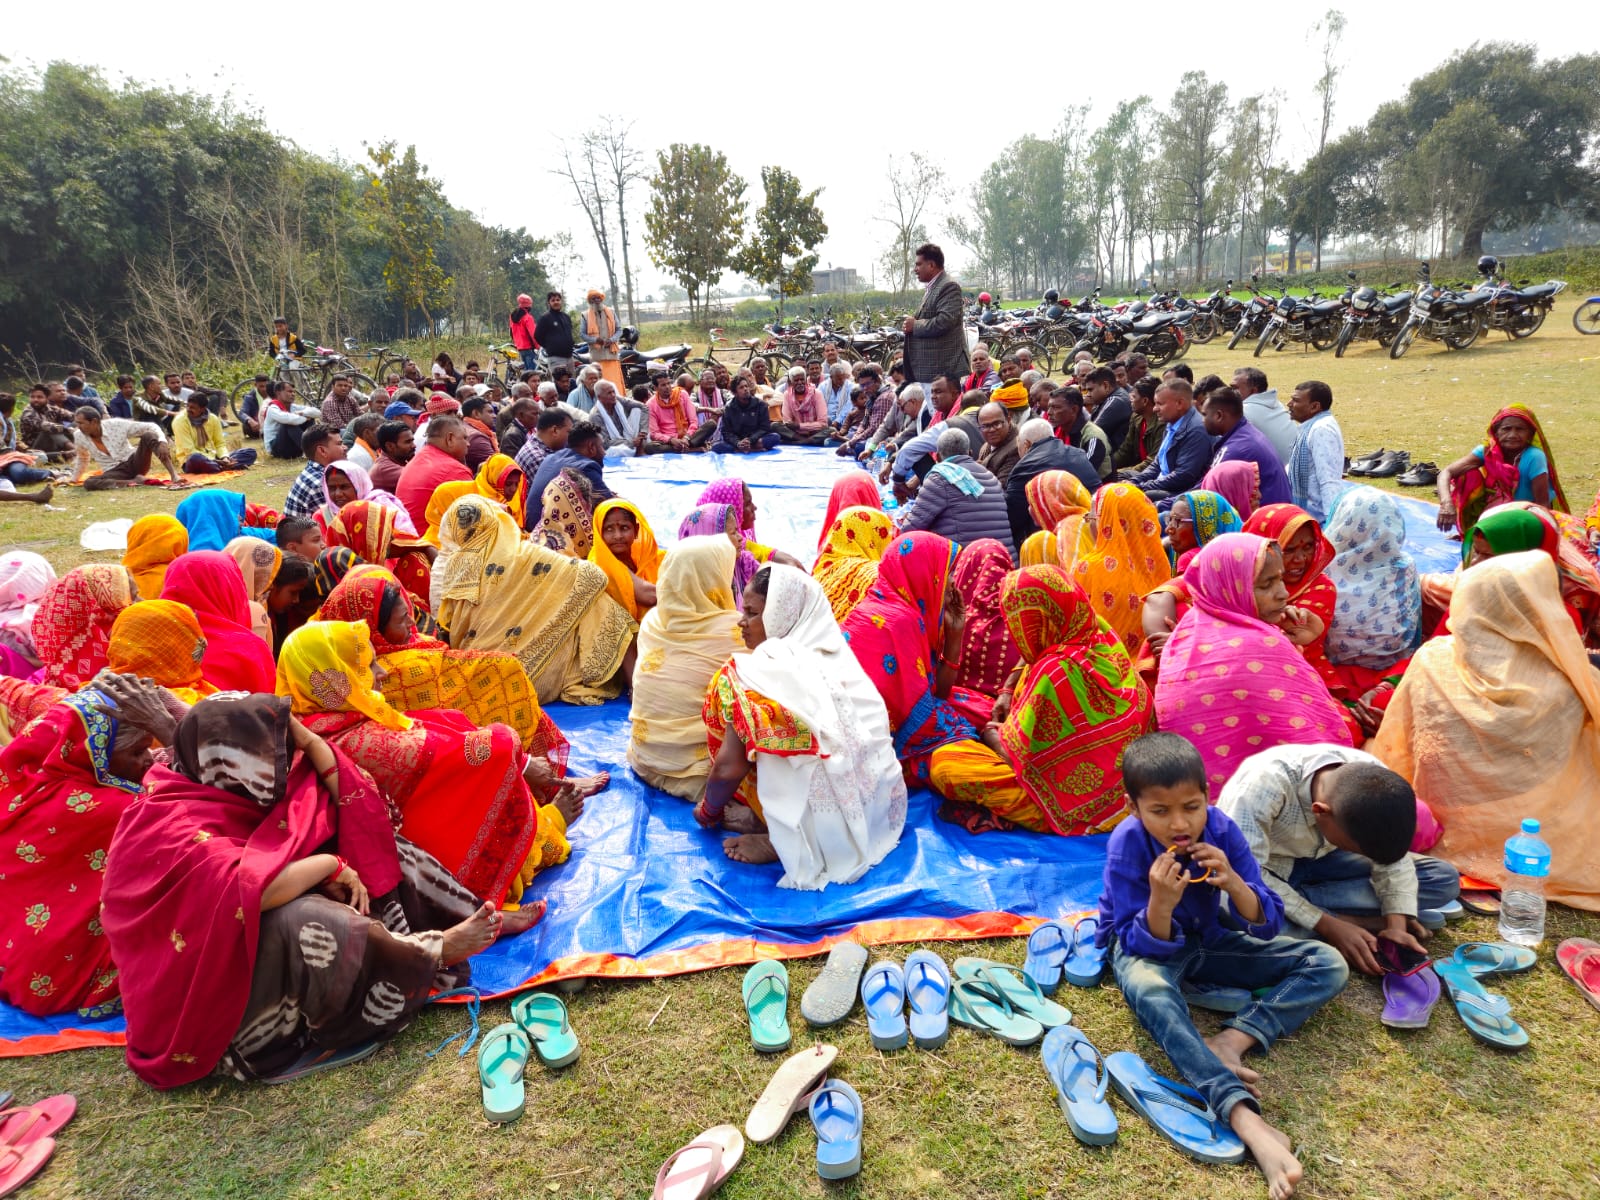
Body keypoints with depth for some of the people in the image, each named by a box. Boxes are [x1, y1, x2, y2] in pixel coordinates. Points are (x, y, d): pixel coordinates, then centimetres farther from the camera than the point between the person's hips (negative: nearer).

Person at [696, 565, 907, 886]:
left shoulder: (766, 667, -13)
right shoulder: (836, 653, 9)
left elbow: (729, 768, -16)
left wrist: (708, 809, 6)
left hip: (827, 825, -8)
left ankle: (785, 839, -2)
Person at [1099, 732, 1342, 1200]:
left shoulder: (1221, 828, -18)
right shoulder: (1128, 844, -26)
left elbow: (1267, 926, -16)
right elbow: (1146, 946, -23)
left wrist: (1234, 884, -36)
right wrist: (1160, 903, -44)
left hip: (1209, 941, 5)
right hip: (1148, 948, -4)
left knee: (1328, 965, -8)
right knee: (1149, 989, -41)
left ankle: (1232, 1040, -27)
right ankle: (1247, 1119, -48)